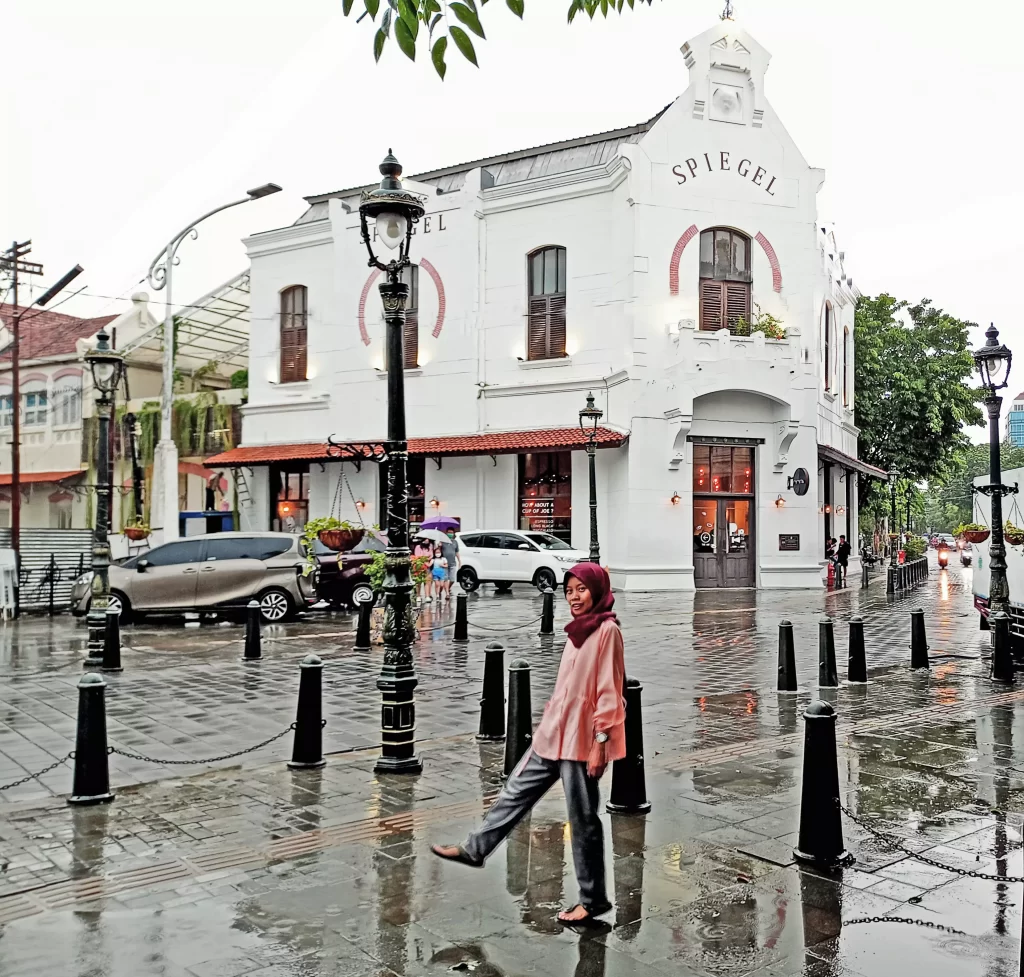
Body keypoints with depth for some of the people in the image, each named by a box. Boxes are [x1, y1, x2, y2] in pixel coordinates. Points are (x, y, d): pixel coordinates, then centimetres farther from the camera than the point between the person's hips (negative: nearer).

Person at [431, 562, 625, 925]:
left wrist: (600, 742, -18)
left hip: (580, 740, -8)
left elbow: (608, 692, -17)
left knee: (583, 821, 3)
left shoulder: (607, 630, -14)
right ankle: (475, 849, 32)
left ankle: (593, 899, 16)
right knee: (516, 792, 18)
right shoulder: (578, 630, 12)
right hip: (552, 734, 8)